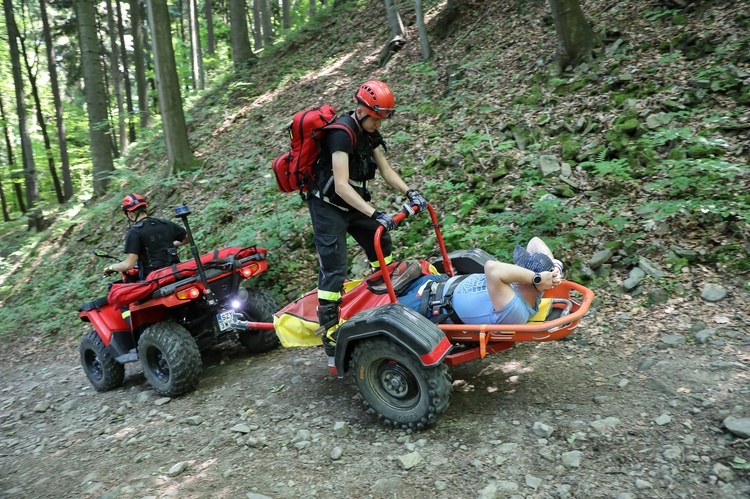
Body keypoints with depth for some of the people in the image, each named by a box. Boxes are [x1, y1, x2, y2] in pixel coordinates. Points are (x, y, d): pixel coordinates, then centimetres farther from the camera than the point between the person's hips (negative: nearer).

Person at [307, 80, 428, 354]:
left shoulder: (369, 132, 2)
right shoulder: (342, 133, -25)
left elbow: (386, 170, 2)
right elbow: (341, 185, -34)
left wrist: (410, 192, -14)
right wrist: (376, 214, -40)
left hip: (353, 203, 9)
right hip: (328, 206, -9)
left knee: (381, 241, 17)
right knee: (333, 268, -12)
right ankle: (328, 332, -5)